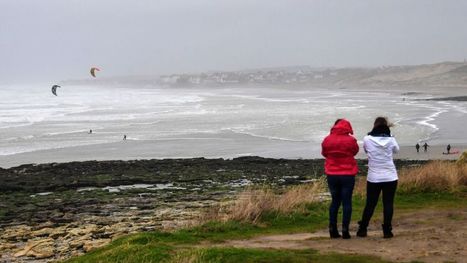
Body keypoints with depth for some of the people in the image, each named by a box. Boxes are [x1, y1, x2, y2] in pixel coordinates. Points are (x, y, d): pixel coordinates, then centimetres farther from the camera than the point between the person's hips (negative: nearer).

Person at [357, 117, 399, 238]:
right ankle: (387, 231, 5)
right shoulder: (391, 140, -6)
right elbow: (396, 150, 15)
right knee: (388, 204, 6)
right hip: (390, 177, -1)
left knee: (370, 204, 11)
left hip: (373, 177, 1)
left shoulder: (367, 139, -8)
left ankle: (362, 229, 16)